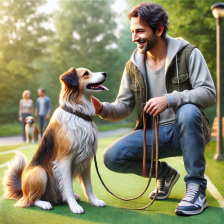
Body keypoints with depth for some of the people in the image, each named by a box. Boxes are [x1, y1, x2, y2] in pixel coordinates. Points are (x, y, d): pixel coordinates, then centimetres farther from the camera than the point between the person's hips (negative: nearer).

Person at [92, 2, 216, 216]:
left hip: (186, 131, -3)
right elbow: (123, 108, 3)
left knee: (188, 111, -37)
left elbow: (209, 93, -18)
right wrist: (102, 108, -19)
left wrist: (170, 99, -34)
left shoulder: (188, 54, -7)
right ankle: (164, 173, 11)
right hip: (153, 134, 4)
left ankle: (196, 187, -22)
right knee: (112, 157, -17)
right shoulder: (133, 66, 4)